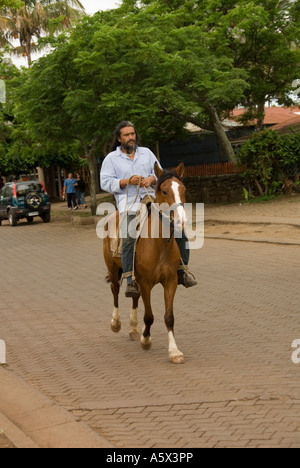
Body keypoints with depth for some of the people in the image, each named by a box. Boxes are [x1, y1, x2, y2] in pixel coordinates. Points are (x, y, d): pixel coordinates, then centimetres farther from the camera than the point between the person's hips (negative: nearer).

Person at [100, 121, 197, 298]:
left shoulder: (147, 153, 19)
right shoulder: (111, 159, 10)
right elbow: (105, 183, 2)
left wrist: (151, 179, -7)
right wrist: (127, 181, -12)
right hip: (129, 203, -3)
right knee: (129, 237, -26)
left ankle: (181, 271, -2)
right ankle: (131, 280, -19)